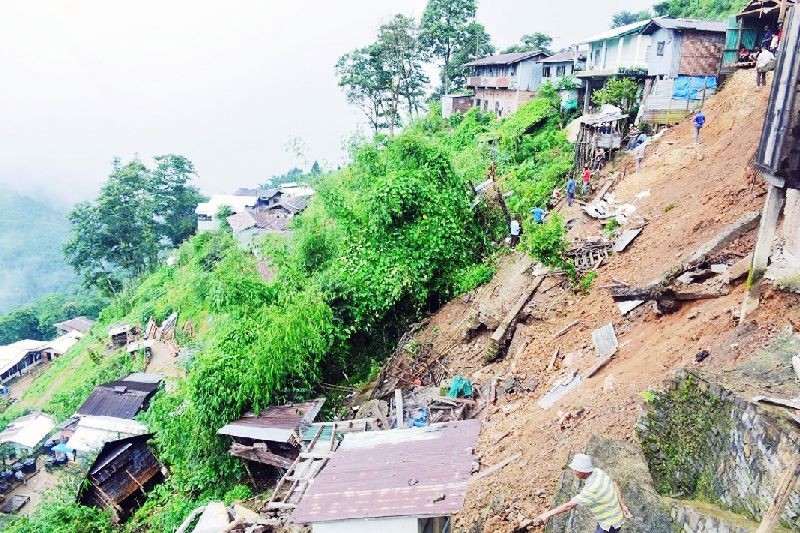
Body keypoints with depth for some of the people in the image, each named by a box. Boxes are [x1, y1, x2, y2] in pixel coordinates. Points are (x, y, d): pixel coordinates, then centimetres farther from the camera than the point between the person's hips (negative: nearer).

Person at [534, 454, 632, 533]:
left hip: (610, 523, -9)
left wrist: (548, 514, -22)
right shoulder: (597, 472, -11)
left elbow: (569, 505, -30)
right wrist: (622, 505, 7)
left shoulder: (592, 490, -36)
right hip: (612, 517, 9)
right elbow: (615, 486, 3)